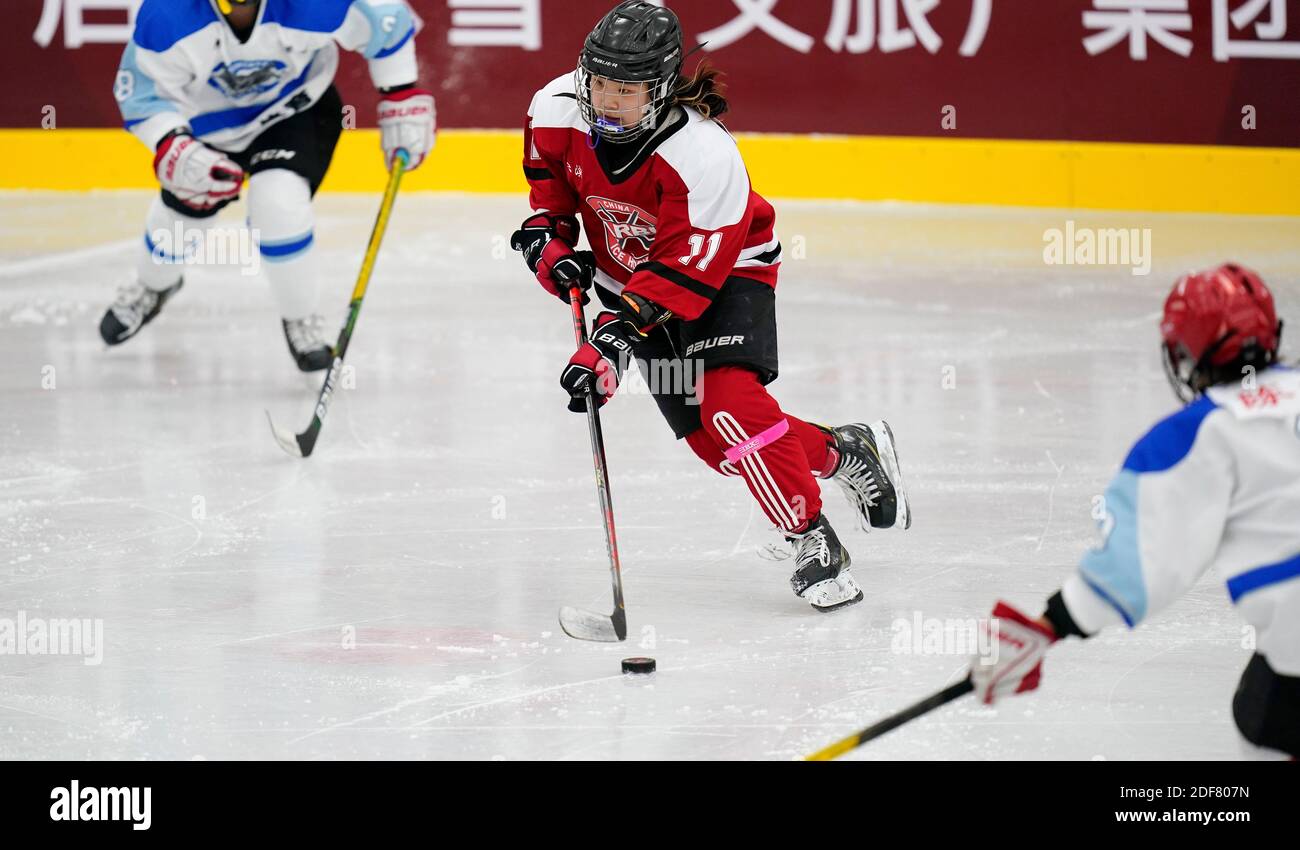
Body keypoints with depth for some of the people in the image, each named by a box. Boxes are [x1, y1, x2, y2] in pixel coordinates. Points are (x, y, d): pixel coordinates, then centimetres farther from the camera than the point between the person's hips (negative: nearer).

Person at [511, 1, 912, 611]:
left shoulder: (704, 155, -35)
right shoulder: (557, 113, -19)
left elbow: (687, 271, -34)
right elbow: (550, 191, 3)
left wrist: (612, 343, -41)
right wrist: (551, 247, -15)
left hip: (726, 271, -5)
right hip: (630, 274, 6)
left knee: (730, 405, -28)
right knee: (712, 441, -1)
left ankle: (814, 539, -15)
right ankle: (845, 454, 23)